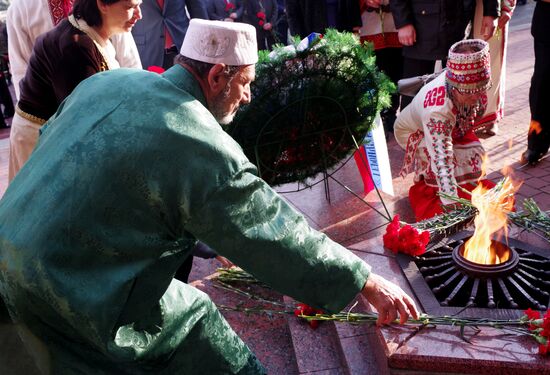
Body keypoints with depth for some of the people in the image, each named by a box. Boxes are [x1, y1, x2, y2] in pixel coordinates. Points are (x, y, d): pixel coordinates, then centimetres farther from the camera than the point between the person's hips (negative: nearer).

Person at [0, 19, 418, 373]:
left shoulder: (105, 81, 2)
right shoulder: (205, 150, -22)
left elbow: (48, 137, 17)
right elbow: (282, 239, -17)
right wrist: (368, 283, -6)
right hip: (83, 294, -8)